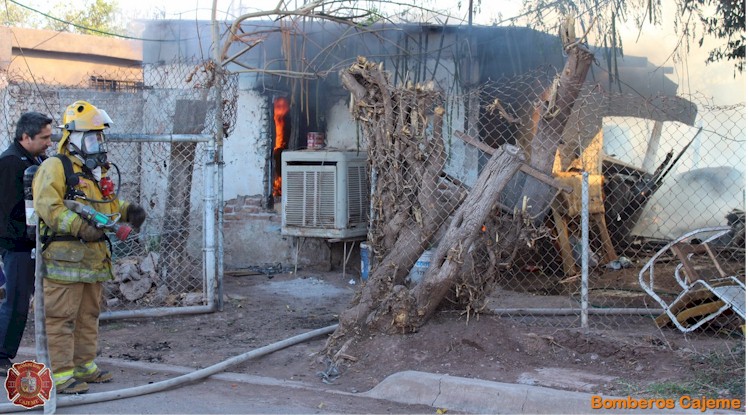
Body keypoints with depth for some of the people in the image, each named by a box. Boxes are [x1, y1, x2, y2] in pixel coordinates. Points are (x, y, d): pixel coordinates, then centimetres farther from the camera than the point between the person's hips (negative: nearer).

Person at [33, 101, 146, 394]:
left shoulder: (97, 171, 20)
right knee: (62, 318, -4)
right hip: (65, 258, -9)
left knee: (89, 315, 16)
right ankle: (62, 375, 1)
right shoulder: (55, 167, -9)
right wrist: (80, 227, -27)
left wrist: (128, 211, 8)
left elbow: (109, 205, 29)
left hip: (93, 258, 9)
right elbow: (47, 207, -20)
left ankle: (85, 366, 27)